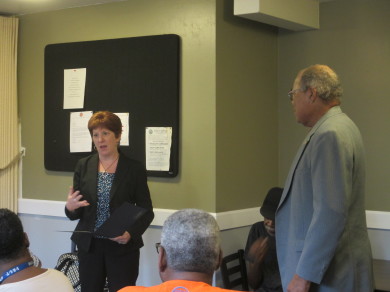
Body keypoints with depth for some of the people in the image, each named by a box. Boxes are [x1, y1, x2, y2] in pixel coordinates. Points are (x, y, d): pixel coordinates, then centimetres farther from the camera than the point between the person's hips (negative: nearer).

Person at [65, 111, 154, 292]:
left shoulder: (134, 168, -3)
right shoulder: (83, 166, 4)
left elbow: (147, 212, 0)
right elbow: (76, 214, 7)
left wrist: (131, 234, -17)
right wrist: (70, 208, -15)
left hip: (123, 247, -2)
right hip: (89, 246, 3)